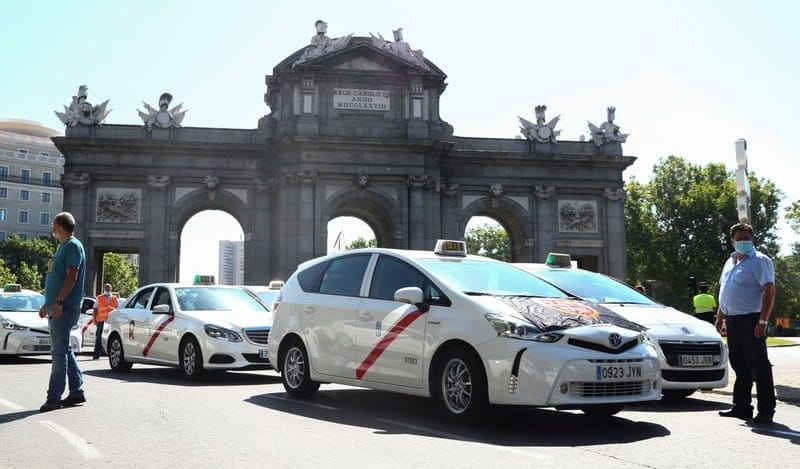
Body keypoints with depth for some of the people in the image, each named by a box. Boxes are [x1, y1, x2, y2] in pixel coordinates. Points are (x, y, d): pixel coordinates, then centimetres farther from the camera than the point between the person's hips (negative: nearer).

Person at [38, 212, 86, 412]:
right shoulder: (63, 247, 21)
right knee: (64, 351, 12)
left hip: (64, 308, -10)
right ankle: (77, 392, 16)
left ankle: (54, 397, -6)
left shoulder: (73, 246, -9)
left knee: (59, 353, -8)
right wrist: (48, 304, 25)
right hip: (57, 308, 10)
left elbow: (71, 276, -19)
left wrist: (58, 302, -25)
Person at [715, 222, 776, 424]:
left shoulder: (760, 261, -7)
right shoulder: (730, 262, 17)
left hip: (750, 320, -8)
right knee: (739, 365, 13)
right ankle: (741, 406, 21)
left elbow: (769, 291, -15)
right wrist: (719, 318, 19)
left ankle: (766, 410, -1)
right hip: (732, 320, 8)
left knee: (759, 366, -5)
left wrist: (763, 321, -22)